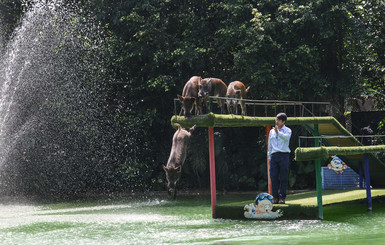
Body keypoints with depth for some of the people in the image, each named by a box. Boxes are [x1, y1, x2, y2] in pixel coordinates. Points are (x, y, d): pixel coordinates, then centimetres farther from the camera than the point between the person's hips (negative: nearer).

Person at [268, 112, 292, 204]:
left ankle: (282, 197, 2)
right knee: (274, 177, -2)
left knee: (284, 177, -3)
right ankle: (275, 197, 3)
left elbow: (286, 137, -19)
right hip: (274, 155, 3)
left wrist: (278, 132, -35)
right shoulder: (272, 131, 17)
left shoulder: (287, 130, 5)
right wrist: (270, 157, 13)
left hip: (284, 155, -3)